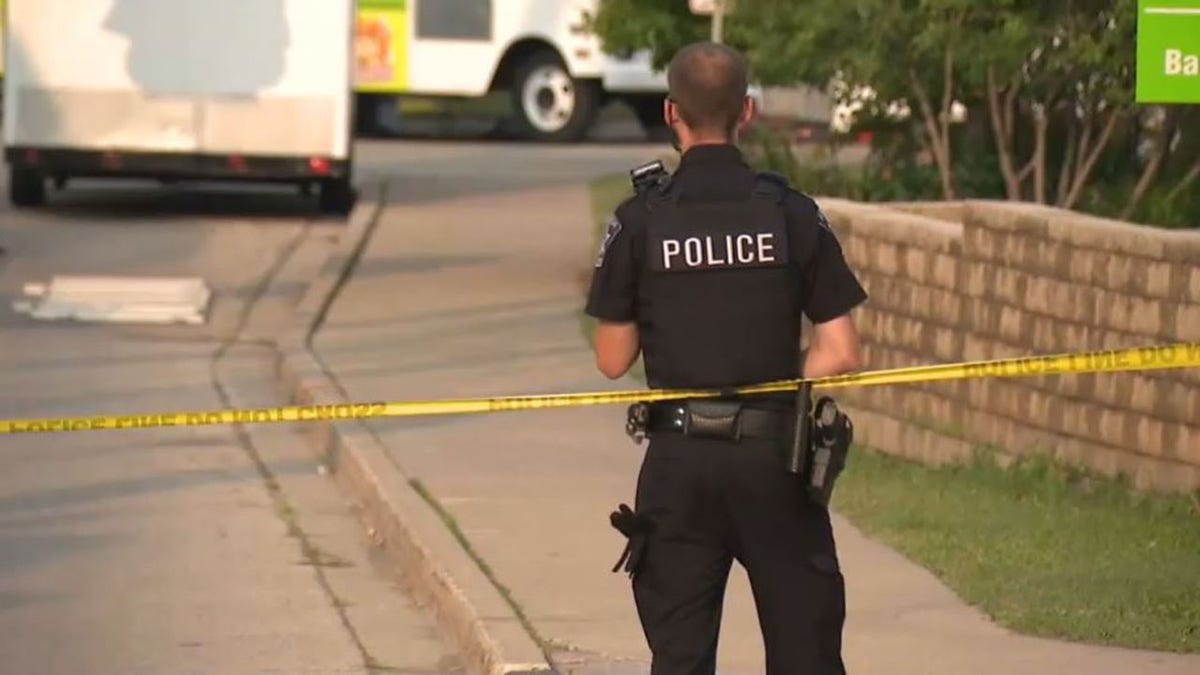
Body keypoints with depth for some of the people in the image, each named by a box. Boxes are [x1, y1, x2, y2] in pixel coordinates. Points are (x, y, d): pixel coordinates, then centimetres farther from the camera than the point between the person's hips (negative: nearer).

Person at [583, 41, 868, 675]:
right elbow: (839, 354, -4)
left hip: (680, 460, 0)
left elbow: (613, 360, 0)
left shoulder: (640, 221, -5)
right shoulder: (792, 214, -3)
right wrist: (778, 381, 10)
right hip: (775, 456, 0)